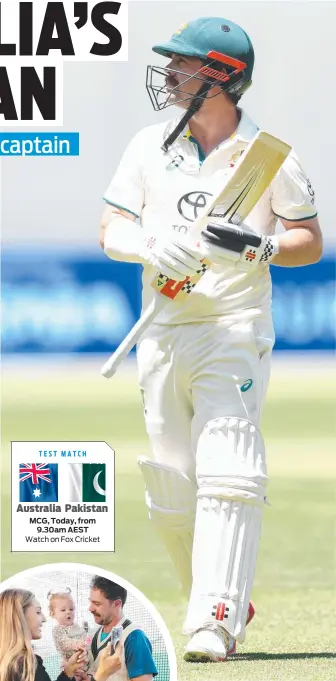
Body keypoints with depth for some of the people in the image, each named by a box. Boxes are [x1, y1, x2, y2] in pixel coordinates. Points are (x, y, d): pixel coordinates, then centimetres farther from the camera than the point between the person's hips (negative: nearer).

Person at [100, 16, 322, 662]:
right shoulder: (150, 147, 10)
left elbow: (311, 242, 4)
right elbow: (111, 231, 5)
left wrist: (261, 247, -17)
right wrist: (152, 246, -17)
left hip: (235, 327, -4)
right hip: (162, 335, 4)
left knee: (226, 476, -16)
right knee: (171, 489, 4)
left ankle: (214, 623, -20)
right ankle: (222, 600, 23)